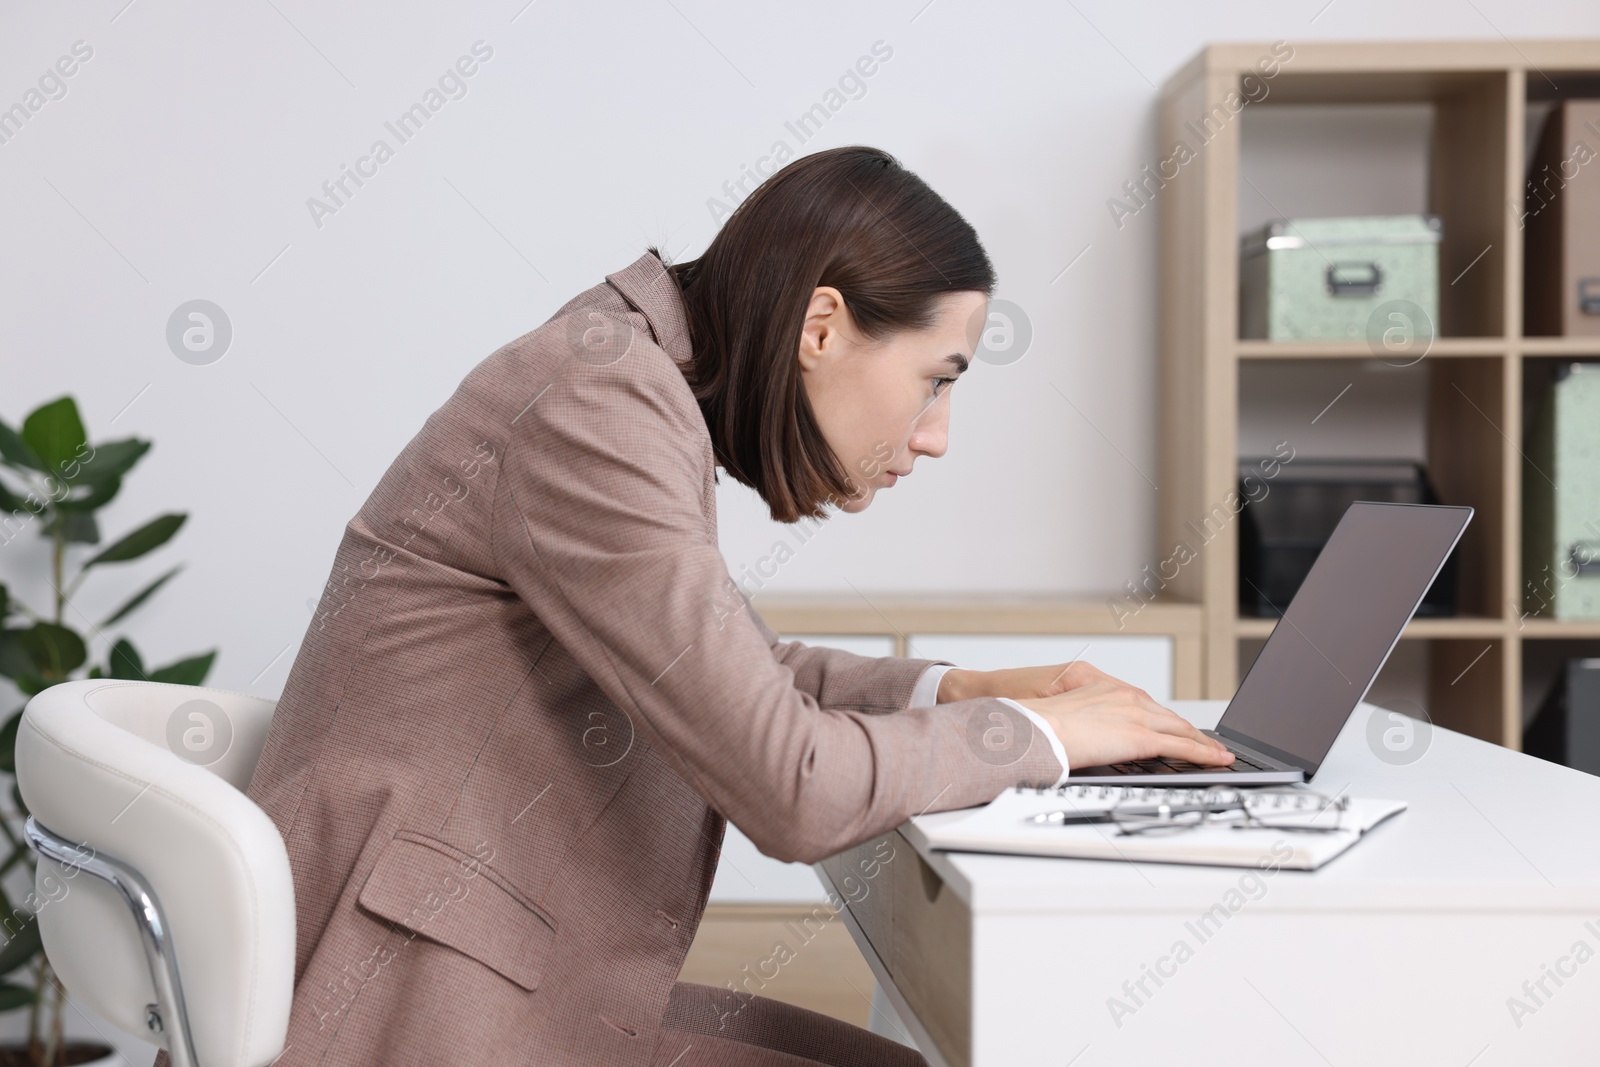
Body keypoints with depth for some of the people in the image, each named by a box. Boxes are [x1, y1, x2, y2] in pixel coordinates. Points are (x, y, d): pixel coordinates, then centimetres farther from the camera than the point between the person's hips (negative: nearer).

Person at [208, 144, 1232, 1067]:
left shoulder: (648, 390, 9)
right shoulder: (598, 408, -20)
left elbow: (741, 670, 26)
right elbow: (791, 789, -23)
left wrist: (954, 690, 12)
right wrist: (1036, 733, -7)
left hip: (526, 980, 10)